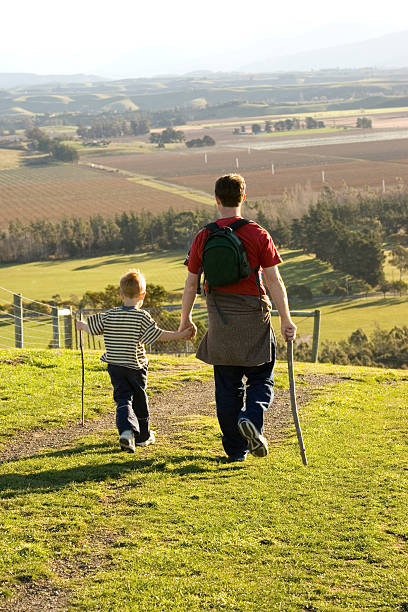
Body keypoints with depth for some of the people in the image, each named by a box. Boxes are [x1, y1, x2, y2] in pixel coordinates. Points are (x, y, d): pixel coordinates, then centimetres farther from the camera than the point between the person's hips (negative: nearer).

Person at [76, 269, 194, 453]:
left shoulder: (110, 315, -1)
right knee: (139, 400, 13)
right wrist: (180, 335, -9)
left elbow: (93, 328, 8)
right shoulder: (142, 317, -13)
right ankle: (142, 436, 27)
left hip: (115, 366, 2)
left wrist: (80, 325, 29)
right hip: (136, 366, -2)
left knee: (123, 399, 0)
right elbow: (158, 335, -16)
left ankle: (126, 430, -25)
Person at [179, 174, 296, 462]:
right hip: (254, 319, -2)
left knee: (228, 385, 10)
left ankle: (236, 449, 11)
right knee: (261, 378, 12)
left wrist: (185, 319, 17)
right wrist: (286, 320, -2)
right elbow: (274, 281, -7)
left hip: (220, 320, 2)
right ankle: (252, 417, -17)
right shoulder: (258, 235, -6)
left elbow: (191, 284, 3)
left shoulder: (204, 238, -1)